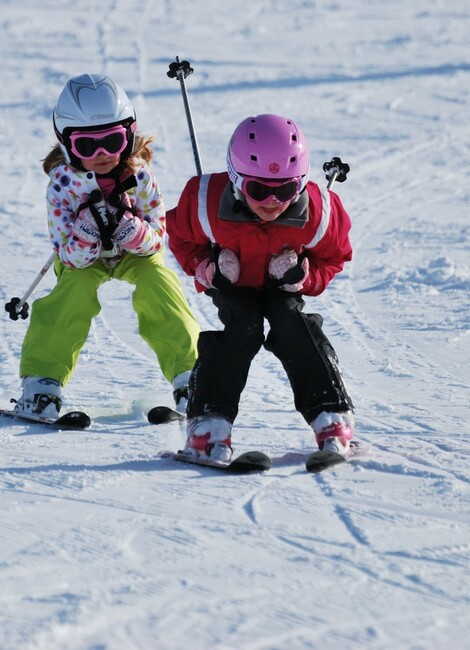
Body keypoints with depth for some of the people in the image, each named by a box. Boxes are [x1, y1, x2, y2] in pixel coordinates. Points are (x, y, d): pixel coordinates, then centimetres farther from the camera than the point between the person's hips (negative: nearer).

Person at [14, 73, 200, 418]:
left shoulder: (139, 174, -26)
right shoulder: (62, 185, -28)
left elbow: (157, 237, -21)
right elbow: (72, 257, -26)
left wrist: (129, 228, -42)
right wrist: (88, 231, -47)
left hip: (136, 252, 1)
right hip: (83, 258, -1)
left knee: (158, 284, -25)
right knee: (76, 289, -28)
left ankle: (190, 374, -16)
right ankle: (41, 383, -22)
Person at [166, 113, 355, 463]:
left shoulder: (318, 212, -31)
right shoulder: (207, 203, -35)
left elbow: (334, 258, -9)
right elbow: (181, 237, -11)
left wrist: (304, 277, -28)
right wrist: (205, 267, -27)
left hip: (282, 287, 1)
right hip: (232, 281, -1)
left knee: (291, 323, -24)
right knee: (244, 326, -26)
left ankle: (332, 419, -18)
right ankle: (208, 425, -25)